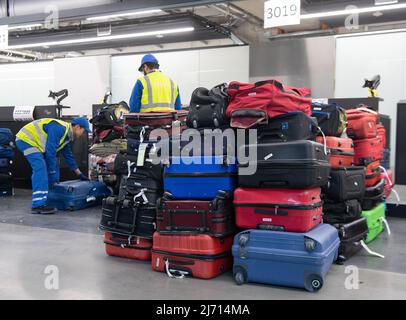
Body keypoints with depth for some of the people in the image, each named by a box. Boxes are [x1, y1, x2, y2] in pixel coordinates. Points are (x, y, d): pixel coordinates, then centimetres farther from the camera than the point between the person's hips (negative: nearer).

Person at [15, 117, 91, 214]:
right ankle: (38, 205, -29)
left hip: (34, 142, 11)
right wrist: (52, 171, -19)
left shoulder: (67, 135, 8)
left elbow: (68, 155, 16)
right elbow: (50, 151, -26)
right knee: (40, 168, -23)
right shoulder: (59, 128, -24)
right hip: (26, 139, -11)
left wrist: (79, 174, 18)